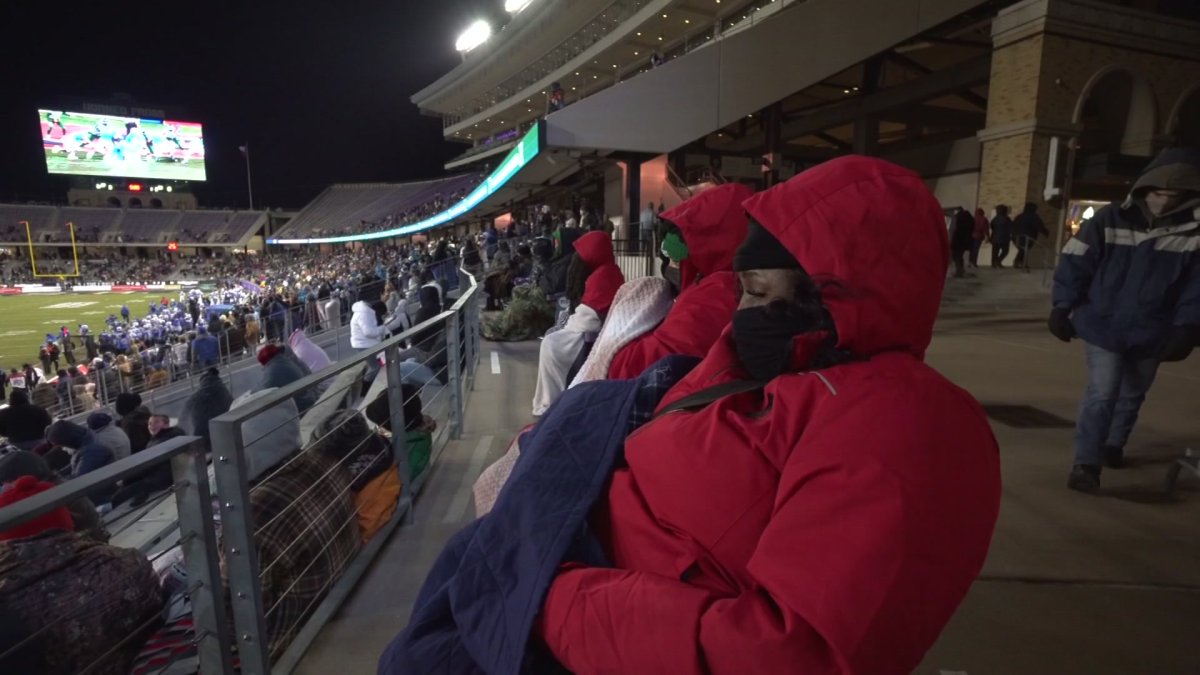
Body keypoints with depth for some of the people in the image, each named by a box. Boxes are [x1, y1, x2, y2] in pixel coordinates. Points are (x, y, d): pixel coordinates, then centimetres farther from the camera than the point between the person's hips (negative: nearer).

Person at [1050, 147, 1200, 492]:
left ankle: (1114, 445, 40)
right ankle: (1086, 464, -5)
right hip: (1104, 326, -3)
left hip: (1152, 334, 3)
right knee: (1101, 394, -9)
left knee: (1133, 395, 19)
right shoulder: (1109, 220, -8)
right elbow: (1075, 264, -6)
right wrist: (1062, 307, -9)